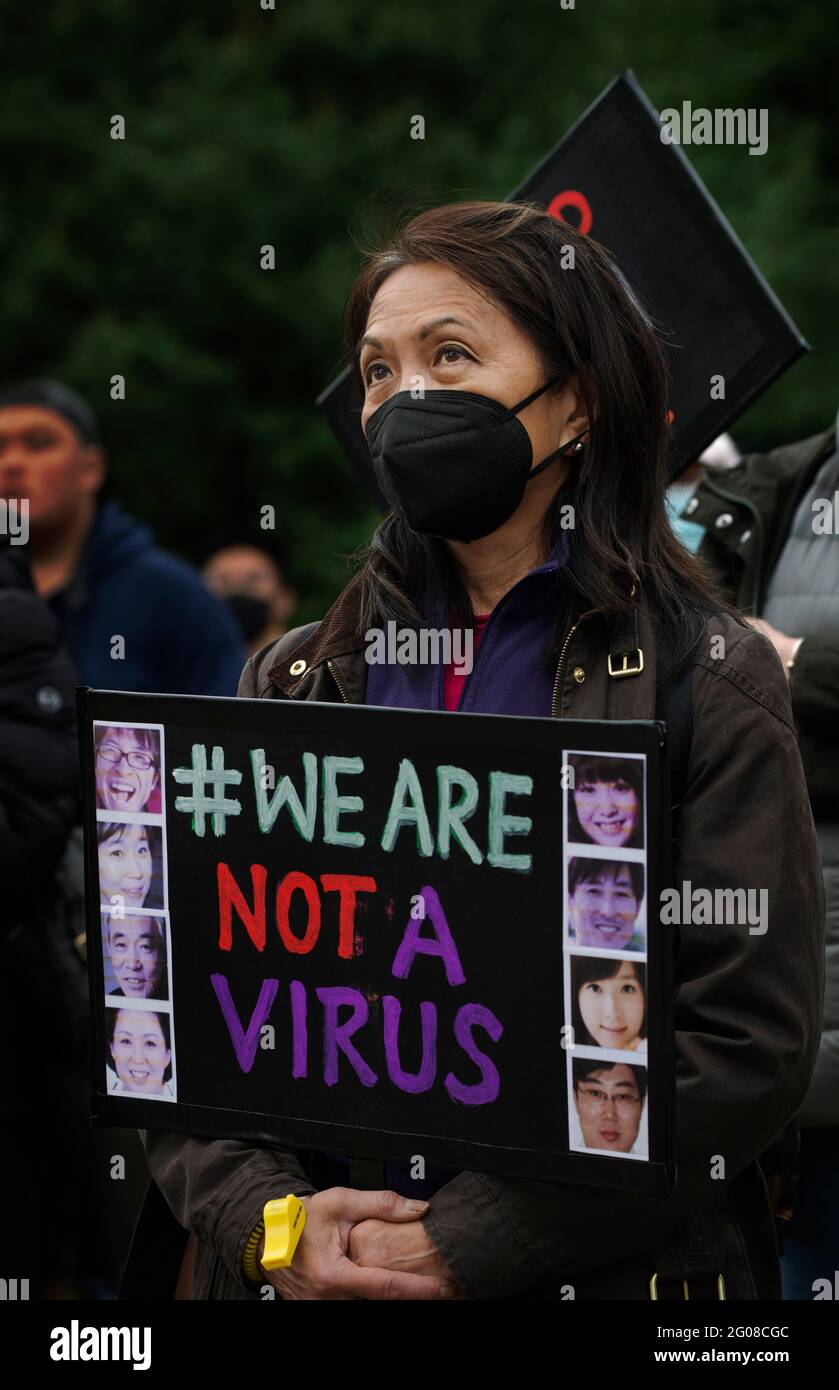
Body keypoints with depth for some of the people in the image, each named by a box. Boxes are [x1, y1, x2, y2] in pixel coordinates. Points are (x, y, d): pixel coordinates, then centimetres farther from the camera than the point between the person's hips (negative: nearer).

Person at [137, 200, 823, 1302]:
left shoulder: (707, 679, -6)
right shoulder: (296, 680, 5)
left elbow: (749, 1042, -13)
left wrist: (466, 1244, -19)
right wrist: (269, 1217, -15)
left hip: (594, 1268, -3)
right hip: (302, 1277, 3)